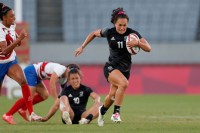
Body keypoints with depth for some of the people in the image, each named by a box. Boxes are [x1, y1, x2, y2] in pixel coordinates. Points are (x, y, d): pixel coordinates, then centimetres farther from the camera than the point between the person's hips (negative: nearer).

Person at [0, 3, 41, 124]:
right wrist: (19, 39, -45)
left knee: (23, 81, -20)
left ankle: (31, 113, -23)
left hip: (11, 61, 5)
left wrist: (18, 38, -1)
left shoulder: (12, 25, -4)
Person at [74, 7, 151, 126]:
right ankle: (116, 113, -23)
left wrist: (137, 42, -33)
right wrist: (82, 47, 11)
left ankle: (102, 110, 44)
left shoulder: (132, 33, -10)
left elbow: (148, 48, -15)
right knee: (124, 83, -32)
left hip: (125, 69, 3)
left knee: (113, 96, 10)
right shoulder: (109, 32, -9)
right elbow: (94, 34, 11)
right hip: (111, 67, -3)